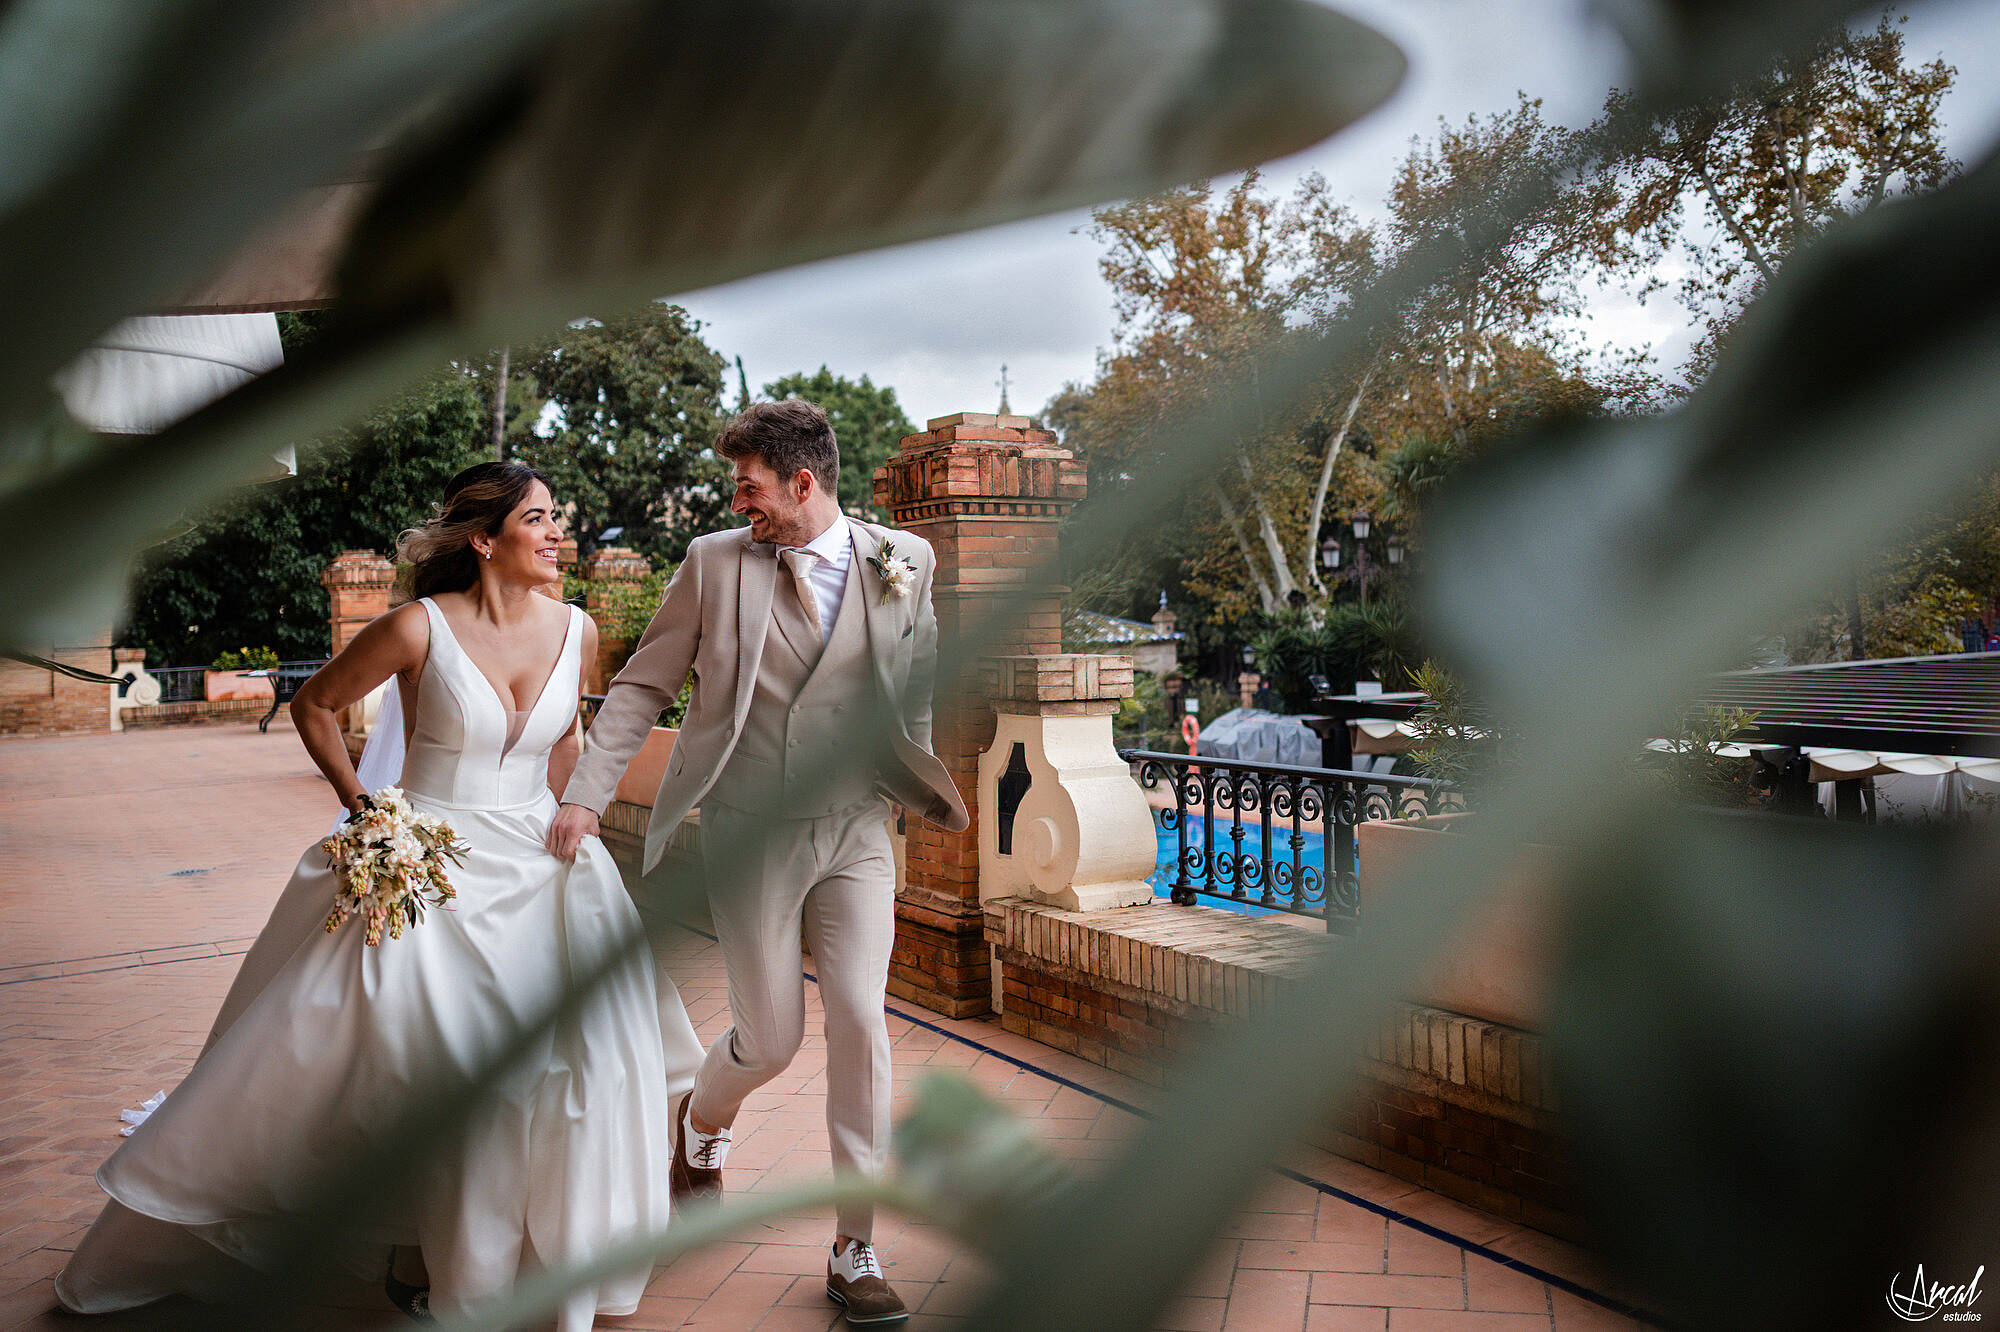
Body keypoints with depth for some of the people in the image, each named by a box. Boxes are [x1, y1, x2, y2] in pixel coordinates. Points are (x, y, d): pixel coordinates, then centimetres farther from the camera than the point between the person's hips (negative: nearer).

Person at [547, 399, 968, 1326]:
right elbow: (642, 686, 3)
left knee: (860, 1023, -6)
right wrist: (586, 793, -4)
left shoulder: (901, 564, 1)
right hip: (749, 834, -1)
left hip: (856, 830, 1)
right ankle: (701, 1120, 42)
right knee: (771, 1036, 4)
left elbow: (916, 697, 11)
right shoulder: (713, 562, -1)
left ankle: (854, 1251, 11)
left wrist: (941, 796, 3)